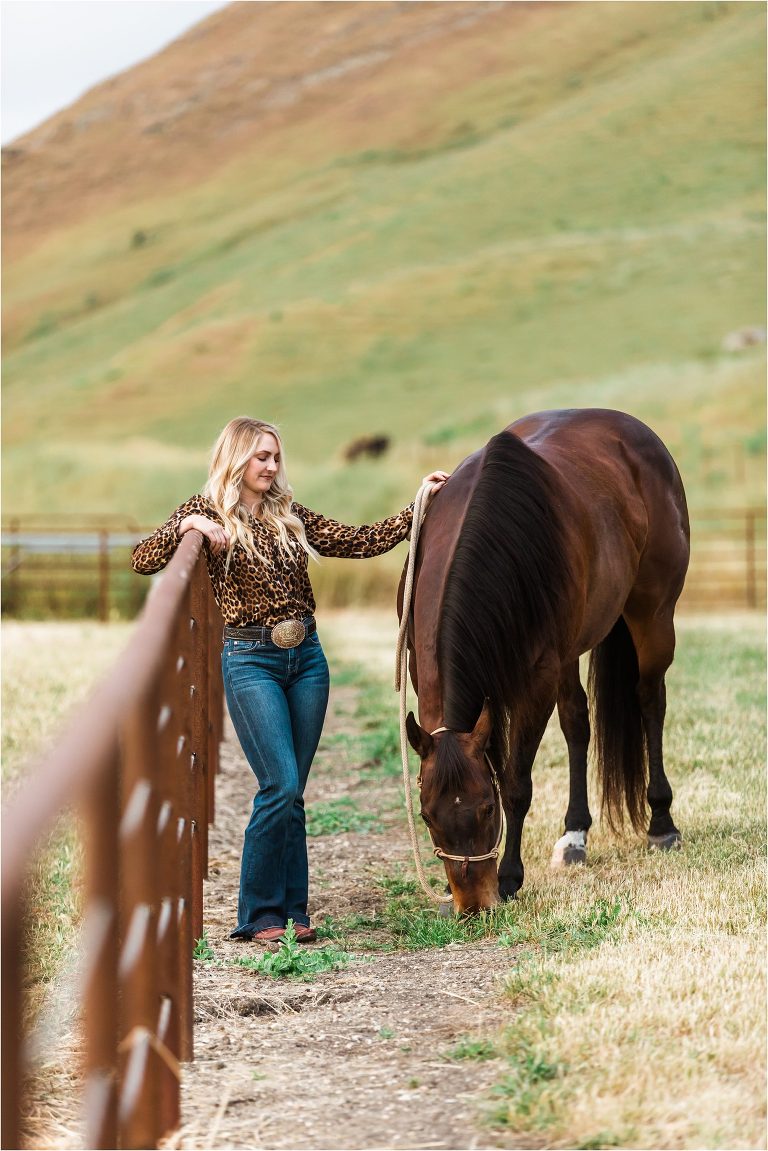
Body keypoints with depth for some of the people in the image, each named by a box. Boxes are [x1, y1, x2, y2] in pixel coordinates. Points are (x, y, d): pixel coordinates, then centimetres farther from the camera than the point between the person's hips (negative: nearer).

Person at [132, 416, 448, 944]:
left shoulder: (291, 515, 12)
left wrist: (420, 507, 8)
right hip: (251, 661, -5)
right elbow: (143, 560, -9)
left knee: (291, 794, 7)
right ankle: (259, 916, -2)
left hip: (307, 657, 5)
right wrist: (187, 526, -23)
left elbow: (362, 542, 13)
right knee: (282, 787, -13)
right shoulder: (207, 512, 1)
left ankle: (292, 910, 13)